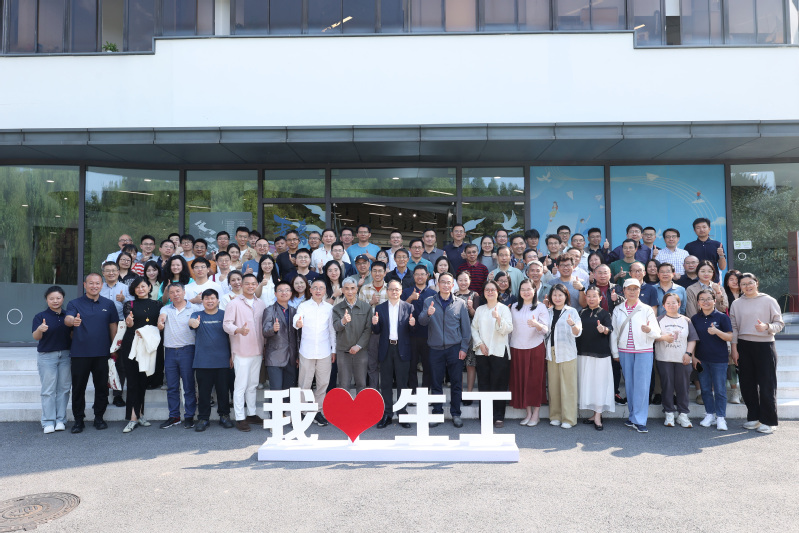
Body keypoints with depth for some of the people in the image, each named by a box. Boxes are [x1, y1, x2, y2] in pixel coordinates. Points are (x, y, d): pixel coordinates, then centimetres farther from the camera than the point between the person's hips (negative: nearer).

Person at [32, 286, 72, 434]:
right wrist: (40, 329, -34)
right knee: (48, 390, 0)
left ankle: (60, 420, 13)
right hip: (47, 356, -3)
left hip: (65, 355, 3)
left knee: (64, 388, 5)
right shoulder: (40, 316, -2)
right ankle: (48, 422, 6)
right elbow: (36, 337, -13)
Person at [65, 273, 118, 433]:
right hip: (79, 353, -1)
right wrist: (72, 321, -39)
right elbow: (67, 319, -15)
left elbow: (113, 327, 10)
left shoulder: (108, 304, 8)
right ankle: (78, 420, 16)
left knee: (102, 387, 6)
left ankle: (99, 418, 19)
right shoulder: (74, 303, 3)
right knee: (78, 388, 4)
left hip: (102, 354, 1)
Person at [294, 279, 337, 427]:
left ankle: (317, 411, 20)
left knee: (323, 383, 6)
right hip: (307, 351, -2)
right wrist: (297, 324, -40)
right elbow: (296, 320, -17)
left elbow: (332, 330, 12)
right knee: (304, 383, 2)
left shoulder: (329, 308, 9)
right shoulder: (303, 306, 1)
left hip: (324, 352, 2)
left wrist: (333, 350, 9)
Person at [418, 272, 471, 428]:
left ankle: (456, 414, 17)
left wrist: (464, 348, -1)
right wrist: (428, 314, -29)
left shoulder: (460, 303, 4)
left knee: (456, 383, 5)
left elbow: (466, 327, 5)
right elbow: (422, 321, -8)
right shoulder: (429, 301, 4)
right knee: (436, 384, 6)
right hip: (435, 349, 0)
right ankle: (437, 413, 18)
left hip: (454, 349, 0)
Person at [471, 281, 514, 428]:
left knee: (498, 385, -2)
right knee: (484, 385, 4)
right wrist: (480, 344, -3)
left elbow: (508, 329, -9)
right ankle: (485, 416, 12)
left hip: (499, 352, -3)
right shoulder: (480, 310, 13)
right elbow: (474, 328, 11)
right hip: (482, 353, 3)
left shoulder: (504, 309, 2)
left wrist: (498, 318, -26)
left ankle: (499, 417, 6)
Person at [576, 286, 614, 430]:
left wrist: (604, 329, -38)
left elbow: (610, 328, -18)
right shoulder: (582, 312, 10)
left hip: (601, 353, -4)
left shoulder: (604, 313, -1)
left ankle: (598, 416, 1)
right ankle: (594, 414, 18)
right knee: (587, 382, 7)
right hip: (584, 353, 4)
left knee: (599, 382, -4)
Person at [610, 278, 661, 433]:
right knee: (629, 384, 6)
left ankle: (639, 421, -2)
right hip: (624, 352, 2)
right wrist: (615, 352, 6)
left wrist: (649, 330, -25)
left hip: (644, 352, -2)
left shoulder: (647, 309, 4)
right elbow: (614, 332, 10)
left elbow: (657, 332, -2)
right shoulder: (617, 310, 9)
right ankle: (633, 416, 17)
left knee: (642, 385, -6)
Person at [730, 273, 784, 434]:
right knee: (747, 384, 6)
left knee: (767, 384, -1)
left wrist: (767, 327, -20)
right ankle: (753, 418, 18)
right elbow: (733, 327, 8)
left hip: (765, 345, -3)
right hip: (744, 346, 3)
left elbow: (779, 323, 1)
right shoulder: (736, 304, 8)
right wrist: (734, 349, 2)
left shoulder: (769, 301, 1)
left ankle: (768, 421, 8)